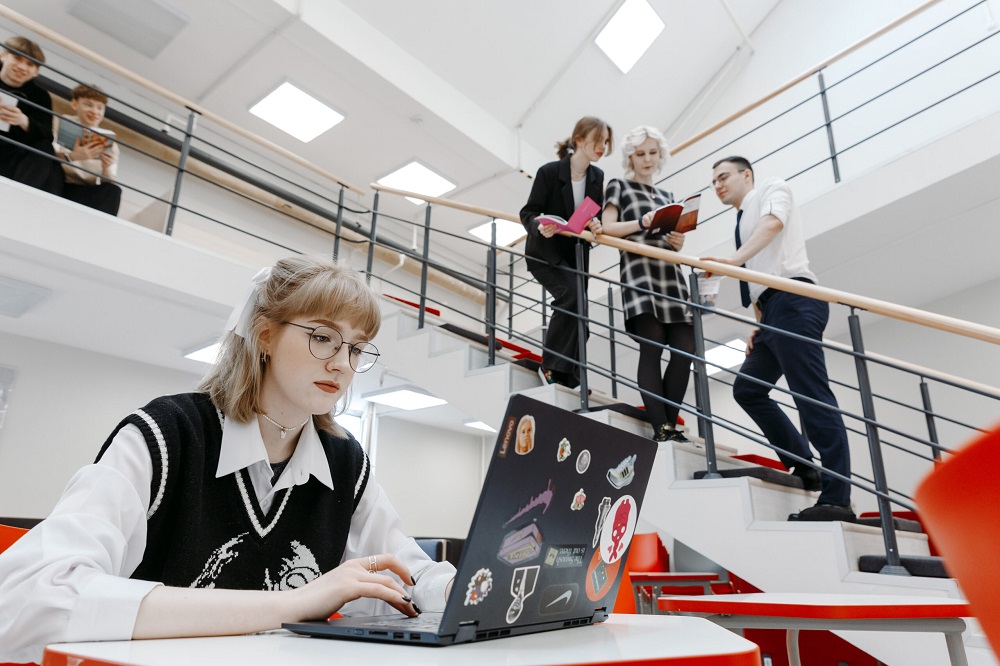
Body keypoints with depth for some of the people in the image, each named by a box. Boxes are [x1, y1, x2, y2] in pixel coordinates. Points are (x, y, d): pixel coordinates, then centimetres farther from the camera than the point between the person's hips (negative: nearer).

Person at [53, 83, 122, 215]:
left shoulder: (108, 141, 13)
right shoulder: (60, 122, 8)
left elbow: (110, 183, 2)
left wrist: (107, 167, -20)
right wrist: (72, 156, -28)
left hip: (89, 193, 2)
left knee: (113, 191, -28)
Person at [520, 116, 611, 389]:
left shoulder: (597, 177, 0)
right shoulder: (549, 172, -16)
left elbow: (595, 216, 7)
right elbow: (528, 213, -12)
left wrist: (596, 225, -17)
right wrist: (539, 227, -34)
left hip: (577, 255, 6)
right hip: (545, 253, -6)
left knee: (575, 313, 7)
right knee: (573, 296, -28)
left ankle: (569, 379, 20)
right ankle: (550, 366, -15)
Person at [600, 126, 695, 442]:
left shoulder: (666, 196, 26)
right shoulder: (619, 186, 12)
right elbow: (607, 228, -3)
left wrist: (678, 242, 2)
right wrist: (641, 223, -19)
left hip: (671, 277, 6)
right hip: (639, 275, -5)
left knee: (685, 350, -6)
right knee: (651, 349, -16)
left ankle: (670, 425, 0)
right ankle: (660, 429, -16)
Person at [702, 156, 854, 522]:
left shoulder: (772, 189, 8)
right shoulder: (744, 221, 29)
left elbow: (773, 222, -16)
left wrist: (734, 260, -31)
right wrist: (760, 326, 16)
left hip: (793, 300, -10)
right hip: (773, 310, 10)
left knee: (812, 396, -13)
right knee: (747, 388, 11)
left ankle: (836, 499, -13)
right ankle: (805, 469, 13)